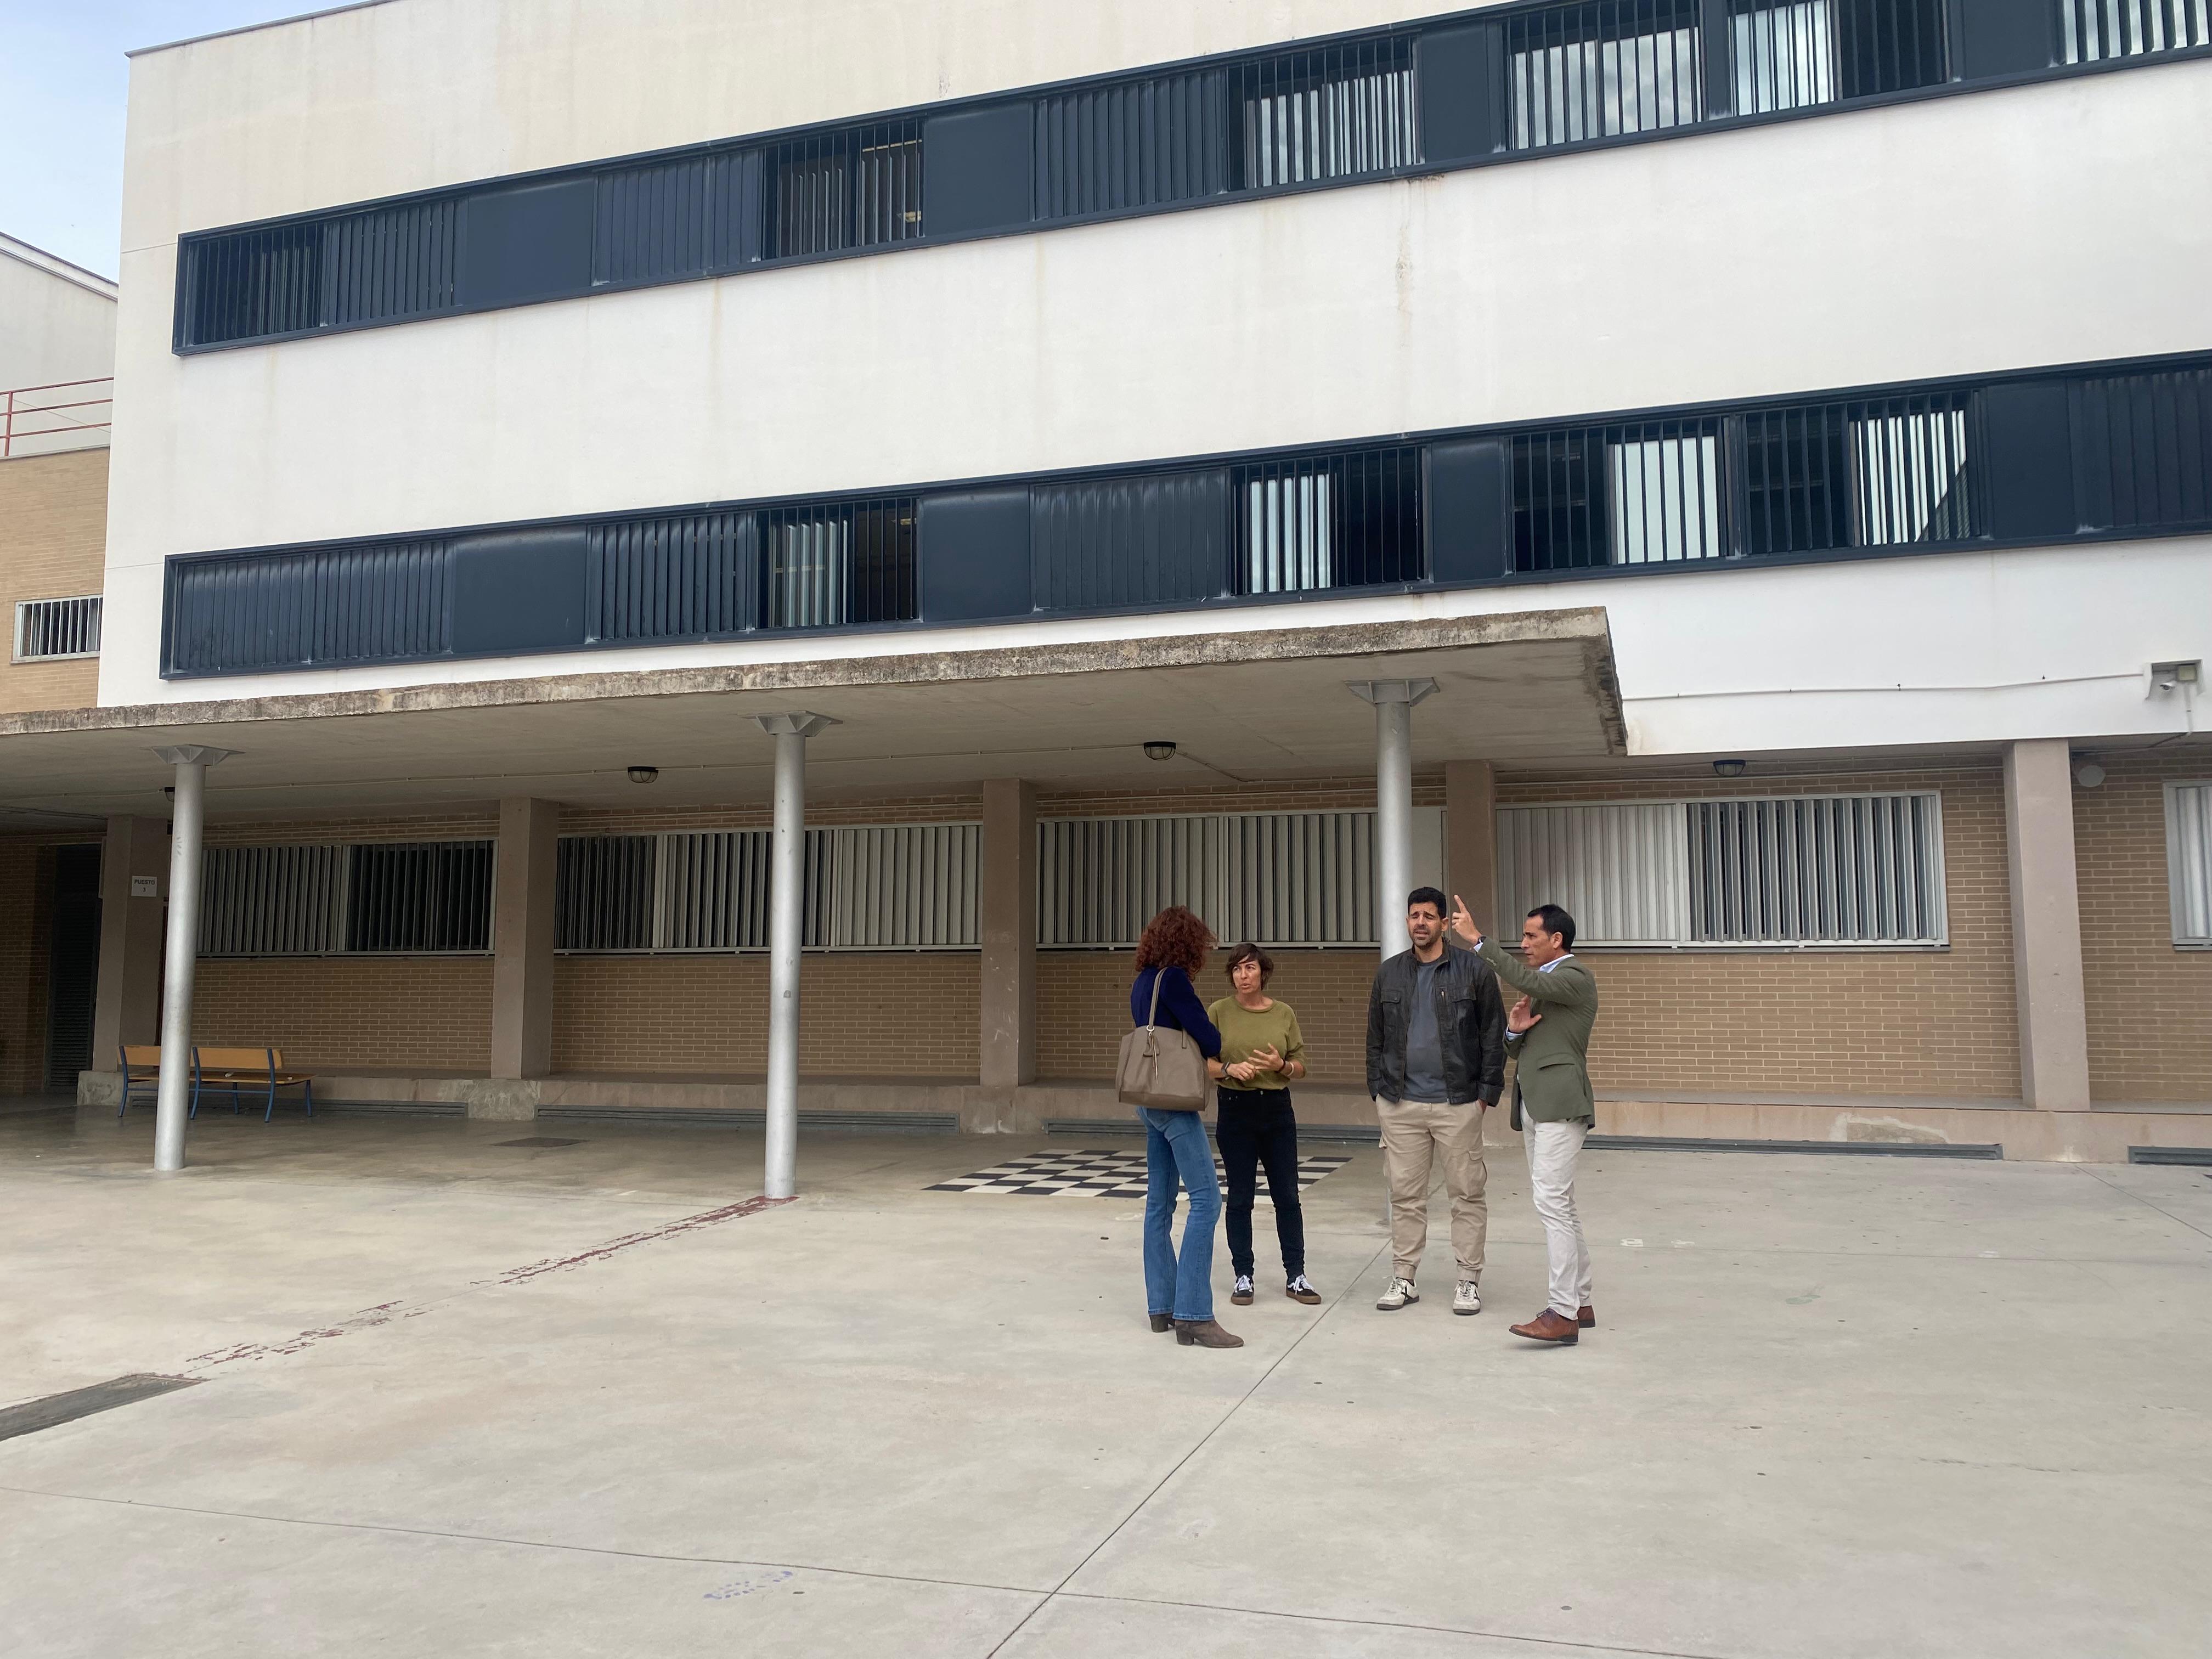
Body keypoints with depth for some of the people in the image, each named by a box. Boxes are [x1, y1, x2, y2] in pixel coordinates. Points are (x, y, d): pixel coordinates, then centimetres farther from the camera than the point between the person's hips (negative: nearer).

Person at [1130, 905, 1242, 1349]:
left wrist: (1207, 1063, 6)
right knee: (1206, 1198, -10)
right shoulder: (1172, 978, -13)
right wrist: (1218, 1057, 9)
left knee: (1160, 1203, 10)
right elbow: (1205, 1033, -12)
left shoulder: (1142, 983, 14)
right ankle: (1193, 1316, -13)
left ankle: (1162, 1307, 15)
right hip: (1174, 1101, -10)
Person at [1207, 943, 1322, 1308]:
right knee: (1240, 1197, 5)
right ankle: (1243, 1277, 15)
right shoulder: (1219, 1012, -2)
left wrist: (1281, 1065, -14)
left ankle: (1296, 1276, 16)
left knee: (1287, 1196, 5)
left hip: (1278, 1110, 2)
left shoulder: (1284, 1013, 4)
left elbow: (1301, 1068, 7)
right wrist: (1229, 1068, -20)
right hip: (1236, 1110, -2)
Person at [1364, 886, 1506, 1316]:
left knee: (1467, 1194, 4)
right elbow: (1376, 1037, 13)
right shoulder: (1388, 974, 9)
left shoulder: (1474, 970, -2)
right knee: (1405, 1195, 8)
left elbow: (1494, 1035, -1)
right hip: (1401, 1103, 3)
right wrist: (1378, 1090, 6)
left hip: (1458, 1103, -3)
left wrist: (1487, 1091, -5)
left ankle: (1469, 1280, 15)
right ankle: (1404, 1278, 17)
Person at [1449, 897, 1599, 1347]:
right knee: (1560, 1204, 13)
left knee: (1552, 1200, -15)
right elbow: (1520, 1050, 21)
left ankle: (1563, 1314, -16)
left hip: (1559, 1103, -10)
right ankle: (1580, 1301, 20)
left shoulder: (1575, 977, -7)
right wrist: (1515, 1030, -2)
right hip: (1533, 1104, 10)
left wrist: (1478, 940, -27)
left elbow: (1526, 981, -26)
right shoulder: (1542, 987, 22)